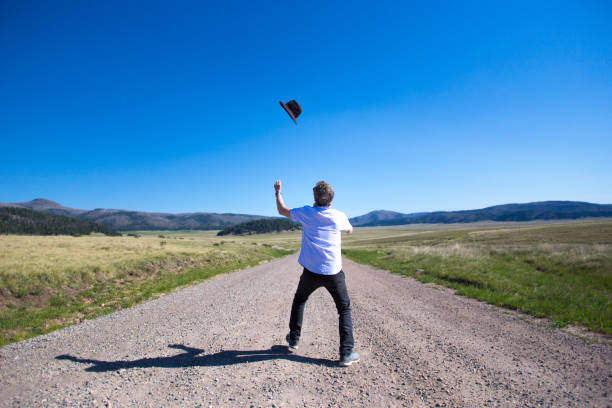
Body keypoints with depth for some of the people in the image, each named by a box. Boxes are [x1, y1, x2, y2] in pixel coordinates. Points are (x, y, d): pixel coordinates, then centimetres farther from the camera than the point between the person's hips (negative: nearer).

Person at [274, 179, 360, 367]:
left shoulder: (306, 212, -4)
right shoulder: (339, 216, -4)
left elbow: (282, 210, 13)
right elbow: (350, 230, 19)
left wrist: (278, 192, 29)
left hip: (311, 272, 1)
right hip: (333, 272, -1)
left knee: (299, 300, 27)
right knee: (344, 309, 13)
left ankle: (294, 338, 36)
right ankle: (346, 353, 6)